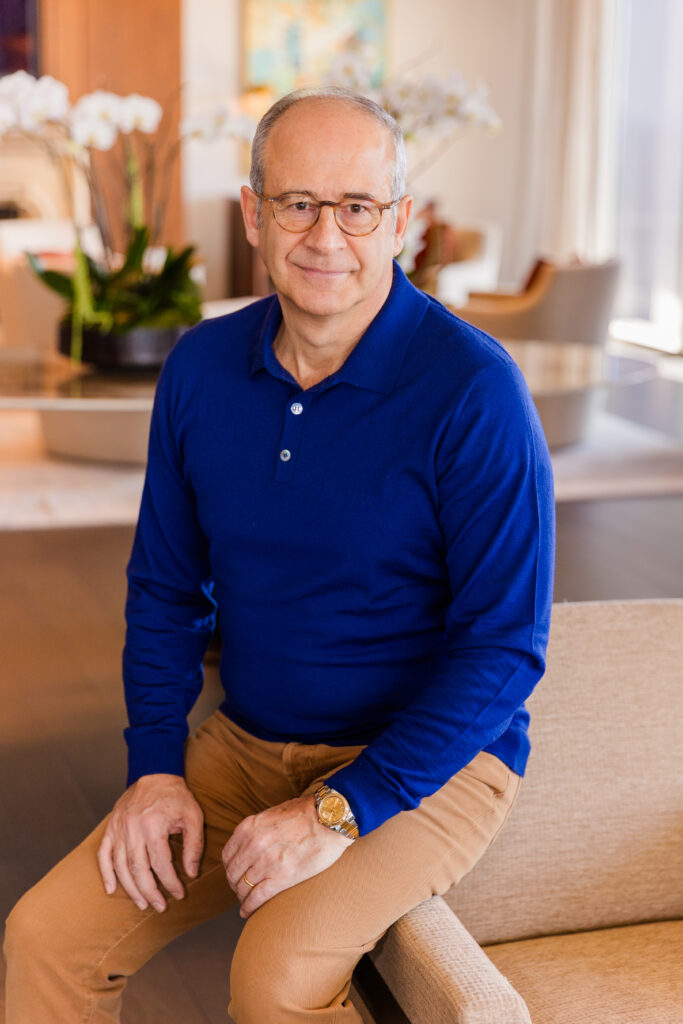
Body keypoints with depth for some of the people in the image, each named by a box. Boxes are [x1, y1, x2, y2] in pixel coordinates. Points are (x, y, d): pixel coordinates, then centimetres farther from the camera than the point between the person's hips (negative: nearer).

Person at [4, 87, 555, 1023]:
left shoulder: (472, 390, -18)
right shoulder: (203, 366, 0)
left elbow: (505, 646, -17)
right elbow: (165, 586, 10)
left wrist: (341, 809, -20)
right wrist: (157, 767, -2)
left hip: (430, 760, -4)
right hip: (244, 743, 5)